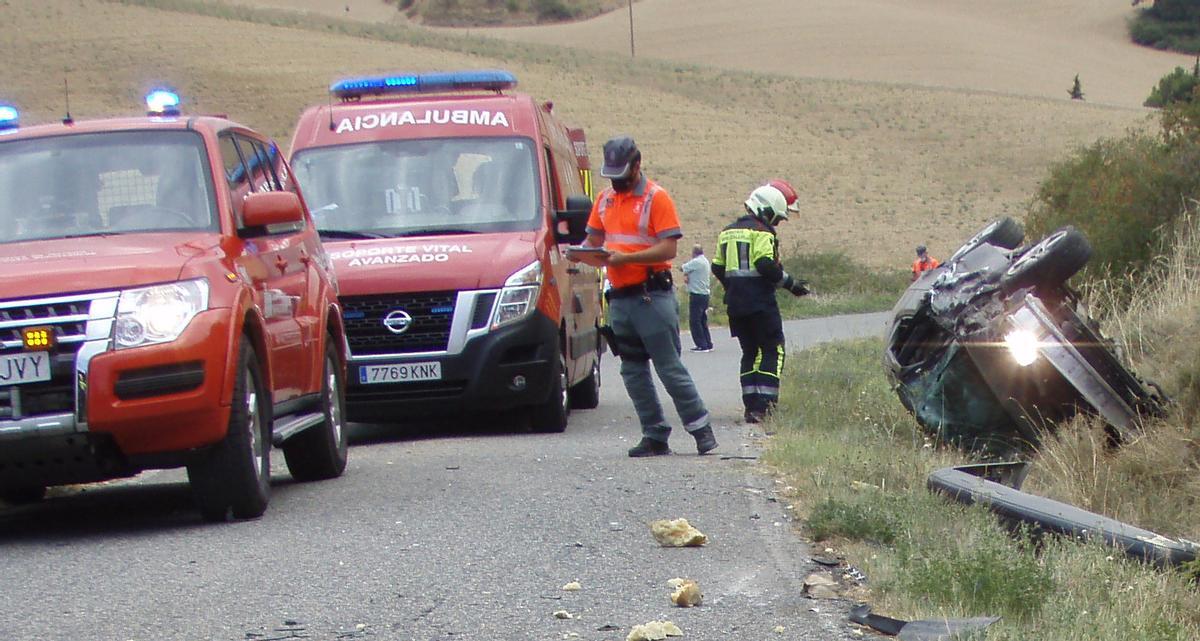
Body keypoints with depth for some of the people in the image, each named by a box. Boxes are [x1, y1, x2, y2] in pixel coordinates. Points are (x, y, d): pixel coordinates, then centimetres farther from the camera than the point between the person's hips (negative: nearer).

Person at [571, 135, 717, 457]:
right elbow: (593, 241, 17)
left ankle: (701, 429, 2)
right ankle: (655, 436, 12)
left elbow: (669, 248, -13)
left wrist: (626, 258, -22)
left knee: (670, 367, -6)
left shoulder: (656, 198, -6)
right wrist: (583, 253, -7)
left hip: (653, 296, -7)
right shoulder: (605, 199, 15)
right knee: (633, 372, 6)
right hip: (620, 298, 7)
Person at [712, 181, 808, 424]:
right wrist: (790, 283, -9)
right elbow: (766, 265, -19)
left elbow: (718, 268, 16)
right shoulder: (761, 232, -10)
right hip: (760, 302, -8)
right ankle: (765, 404, -13)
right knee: (773, 351, -2)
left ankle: (751, 406, 9)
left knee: (750, 351, 14)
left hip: (735, 303, 8)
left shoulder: (727, 232, 15)